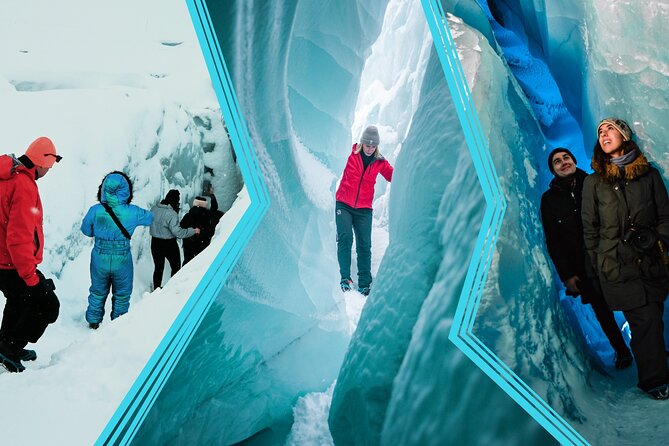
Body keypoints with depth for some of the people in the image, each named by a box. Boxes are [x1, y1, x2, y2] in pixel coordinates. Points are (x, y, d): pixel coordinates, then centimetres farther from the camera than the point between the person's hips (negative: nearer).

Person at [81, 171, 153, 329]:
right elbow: (149, 218, 4)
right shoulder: (132, 212, -17)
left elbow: (86, 230, 1)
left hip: (100, 258, 2)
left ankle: (93, 321, 40)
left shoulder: (95, 210, -15)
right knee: (122, 295, 19)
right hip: (122, 261, -1)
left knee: (98, 291, 24)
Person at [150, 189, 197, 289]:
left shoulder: (154, 209, -4)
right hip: (169, 244, -6)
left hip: (155, 242, 6)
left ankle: (156, 289, 28)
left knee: (158, 267, 20)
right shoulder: (171, 214, -25)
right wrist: (193, 231, -19)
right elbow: (177, 232, -27)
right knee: (176, 267, 14)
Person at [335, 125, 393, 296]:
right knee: (345, 238, -16)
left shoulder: (380, 162, 5)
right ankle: (345, 277, -10)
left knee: (364, 245, -2)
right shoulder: (351, 155, 0)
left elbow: (394, 176, 8)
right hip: (344, 205, -2)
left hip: (364, 209, 2)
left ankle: (364, 283, 4)